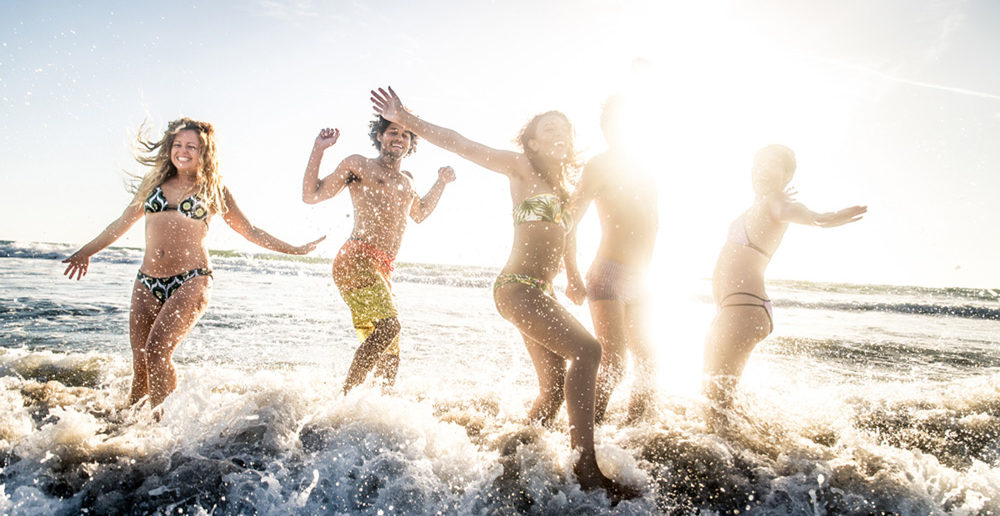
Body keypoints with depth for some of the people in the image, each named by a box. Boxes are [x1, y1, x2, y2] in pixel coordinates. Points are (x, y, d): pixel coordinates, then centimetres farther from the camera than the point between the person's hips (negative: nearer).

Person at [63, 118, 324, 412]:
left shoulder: (213, 189, 6)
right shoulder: (154, 182, 14)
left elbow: (250, 232, 11)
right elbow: (123, 223, 26)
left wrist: (295, 250, 8)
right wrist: (87, 252, 33)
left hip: (190, 282, -4)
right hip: (147, 282, 4)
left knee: (157, 350, -19)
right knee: (140, 362, 2)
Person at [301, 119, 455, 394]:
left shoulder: (406, 180, 26)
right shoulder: (358, 165, 8)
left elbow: (419, 213, 45)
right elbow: (311, 195, 5)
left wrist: (441, 183, 35)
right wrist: (318, 150, -3)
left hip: (383, 270, 8)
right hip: (357, 260, -7)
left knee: (389, 356, 5)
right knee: (388, 326, -26)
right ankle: (347, 396, -20)